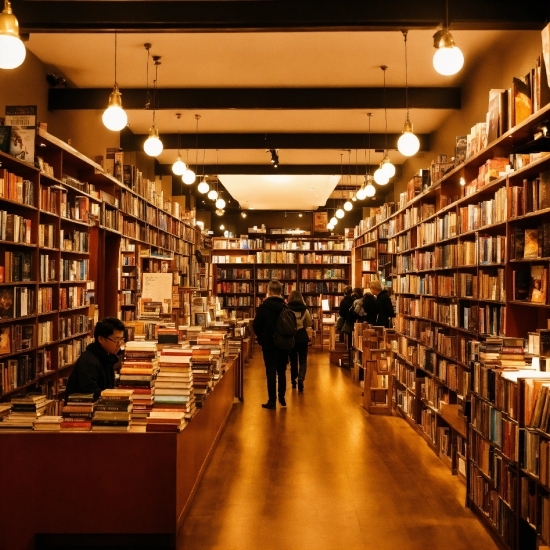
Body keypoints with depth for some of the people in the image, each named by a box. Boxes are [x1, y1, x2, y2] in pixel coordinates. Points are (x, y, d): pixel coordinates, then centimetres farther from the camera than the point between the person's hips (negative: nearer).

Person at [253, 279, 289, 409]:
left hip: (269, 343, -4)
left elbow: (256, 325, -7)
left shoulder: (264, 306, -10)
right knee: (282, 371, 15)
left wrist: (261, 338, 9)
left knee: (271, 372, 0)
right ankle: (282, 398, 21)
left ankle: (272, 401, -1)